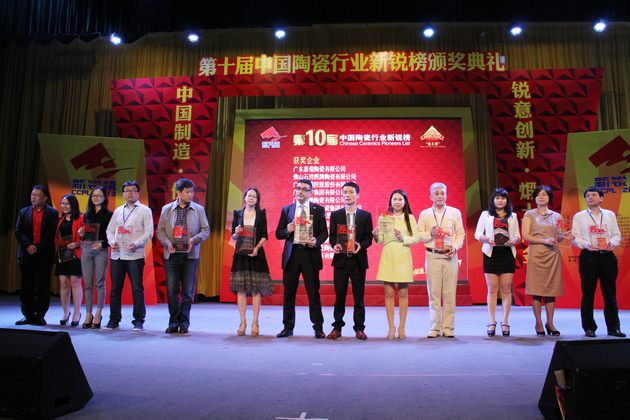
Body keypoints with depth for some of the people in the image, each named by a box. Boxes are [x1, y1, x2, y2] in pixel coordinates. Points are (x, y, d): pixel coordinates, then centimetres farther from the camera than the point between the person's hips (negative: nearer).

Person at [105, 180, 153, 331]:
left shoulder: (145, 210, 3)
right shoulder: (118, 210, 17)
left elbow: (149, 232, -5)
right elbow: (110, 229, 18)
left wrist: (136, 244, -18)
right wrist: (112, 242, -2)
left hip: (135, 255, -4)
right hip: (117, 255, 5)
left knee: (137, 289, -3)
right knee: (115, 289, 8)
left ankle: (138, 321, 6)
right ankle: (114, 320, 19)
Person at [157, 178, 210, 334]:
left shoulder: (199, 209, 5)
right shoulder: (166, 209, 8)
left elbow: (206, 230, 5)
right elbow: (160, 230, 8)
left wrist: (195, 239, -12)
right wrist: (167, 242, -10)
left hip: (190, 255, 0)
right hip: (172, 255, 1)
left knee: (188, 291, 3)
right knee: (172, 290, 3)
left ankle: (184, 322, 15)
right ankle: (173, 322, 16)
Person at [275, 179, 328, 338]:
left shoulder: (318, 209, 6)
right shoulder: (286, 209, 11)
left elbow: (324, 232, 4)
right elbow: (278, 233, 11)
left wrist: (316, 241, -15)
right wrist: (287, 231, -10)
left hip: (310, 255, -2)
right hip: (291, 255, 2)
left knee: (314, 293, 1)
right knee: (289, 293, 7)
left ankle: (318, 328, 11)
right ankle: (288, 327, 18)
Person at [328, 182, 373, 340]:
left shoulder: (366, 215, 6)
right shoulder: (335, 215, 8)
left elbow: (369, 237, 3)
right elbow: (332, 237, 4)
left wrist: (361, 245, -16)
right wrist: (334, 245, -16)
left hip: (358, 260, 0)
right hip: (340, 259, 0)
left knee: (359, 296, 5)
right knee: (339, 296, 4)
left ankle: (359, 328, 15)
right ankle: (337, 327, 14)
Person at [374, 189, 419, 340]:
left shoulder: (410, 218, 6)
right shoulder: (383, 217, 7)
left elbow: (416, 238, 3)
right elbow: (380, 240, 6)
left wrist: (403, 238, -13)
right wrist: (376, 235, -15)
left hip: (403, 258, 0)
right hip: (388, 257, 0)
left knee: (403, 294, 4)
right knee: (389, 293, 2)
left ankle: (401, 328, 13)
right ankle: (391, 328, 10)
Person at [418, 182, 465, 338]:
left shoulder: (455, 212, 9)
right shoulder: (424, 214, 8)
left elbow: (461, 234, 8)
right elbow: (419, 236, 8)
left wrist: (455, 247, -9)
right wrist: (430, 234, -10)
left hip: (450, 256, 0)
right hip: (432, 256, 0)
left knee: (449, 293, 1)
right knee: (434, 293, 1)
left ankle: (448, 328, 11)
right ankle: (434, 328, 9)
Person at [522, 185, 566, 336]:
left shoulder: (556, 216, 14)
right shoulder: (529, 214, 5)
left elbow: (559, 237, 15)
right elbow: (525, 236, -4)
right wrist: (544, 240, -15)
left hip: (553, 255, 3)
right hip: (536, 254, -3)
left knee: (552, 289, 2)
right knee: (536, 290, -3)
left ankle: (550, 323, 10)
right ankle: (538, 323, 4)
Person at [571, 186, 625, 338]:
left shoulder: (610, 215, 15)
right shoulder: (579, 216, 8)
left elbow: (617, 235, 11)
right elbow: (575, 238, 2)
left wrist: (612, 243, -11)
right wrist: (586, 244, -17)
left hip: (608, 256, 2)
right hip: (589, 257, -2)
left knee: (610, 293, 4)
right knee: (588, 293, 0)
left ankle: (613, 327, 13)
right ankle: (589, 328, 8)